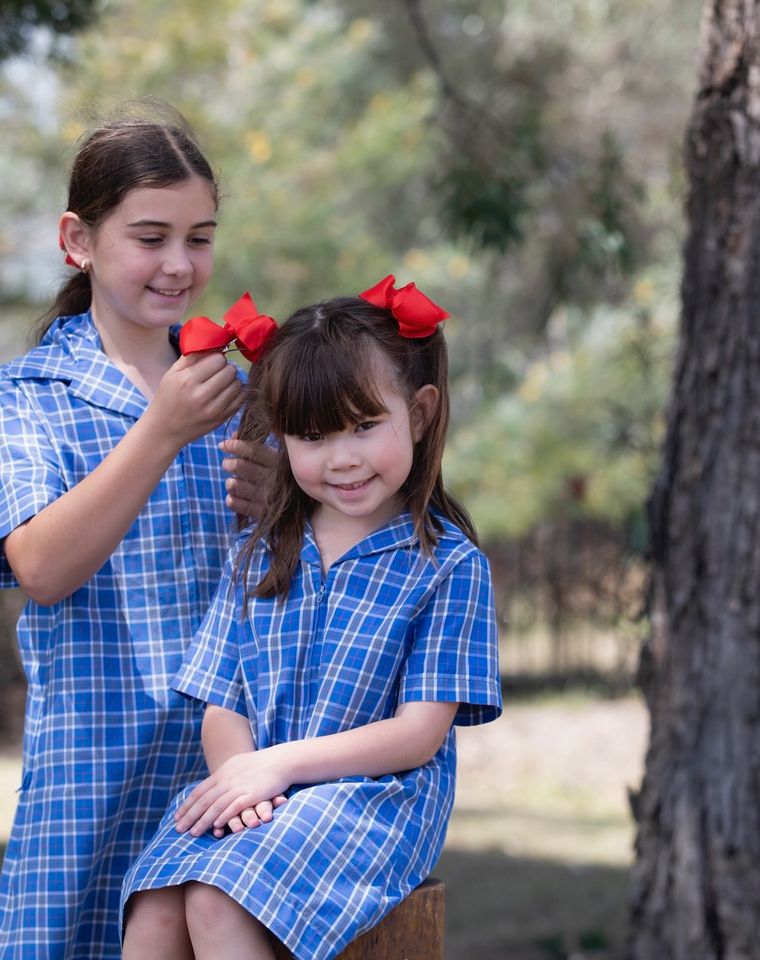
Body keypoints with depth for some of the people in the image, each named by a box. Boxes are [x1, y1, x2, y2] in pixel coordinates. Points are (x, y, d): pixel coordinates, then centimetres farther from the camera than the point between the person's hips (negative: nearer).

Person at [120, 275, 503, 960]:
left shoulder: (448, 564, -2)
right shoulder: (257, 556, 14)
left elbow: (419, 733, -8)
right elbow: (222, 709, 10)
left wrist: (280, 762, -16)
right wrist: (241, 779, -13)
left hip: (373, 794, -4)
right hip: (255, 789, 5)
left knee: (217, 905, -30)